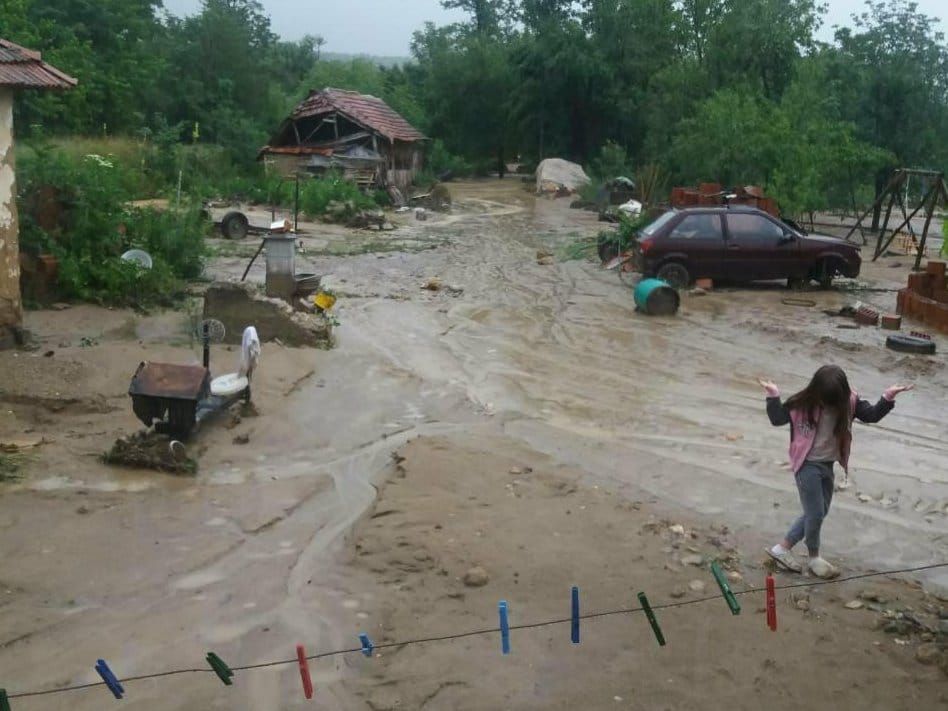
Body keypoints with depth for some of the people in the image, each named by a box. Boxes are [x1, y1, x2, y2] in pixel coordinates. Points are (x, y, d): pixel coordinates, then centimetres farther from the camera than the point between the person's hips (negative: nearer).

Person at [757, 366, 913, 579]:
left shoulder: (848, 402, -9)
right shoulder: (803, 403, -19)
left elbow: (872, 415, 0)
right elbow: (777, 419, -12)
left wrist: (888, 397, -16)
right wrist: (773, 396, -28)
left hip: (827, 465, 6)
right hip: (807, 465, -6)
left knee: (819, 513, 14)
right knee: (815, 513, -1)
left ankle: (782, 548, 26)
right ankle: (814, 558, 22)